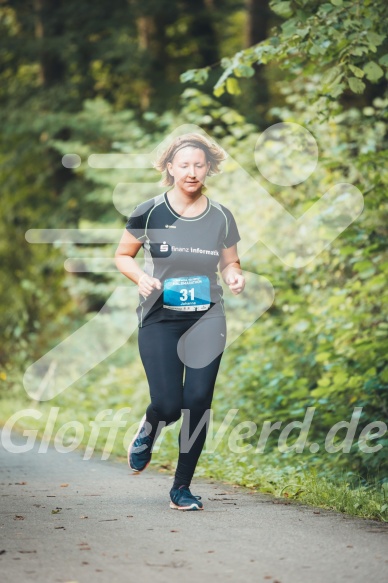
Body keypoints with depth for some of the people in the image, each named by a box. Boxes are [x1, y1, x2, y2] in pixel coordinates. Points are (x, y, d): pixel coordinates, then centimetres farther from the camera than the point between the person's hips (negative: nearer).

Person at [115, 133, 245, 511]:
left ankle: (182, 487, 10)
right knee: (169, 405, -10)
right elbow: (122, 256, 7)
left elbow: (230, 262, 15)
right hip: (159, 319, -2)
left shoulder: (221, 217, 3)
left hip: (206, 319, 2)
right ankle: (148, 429, 30)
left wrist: (234, 276, -8)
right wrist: (141, 277, -13)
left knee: (198, 404, -5)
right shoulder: (149, 213, -4)